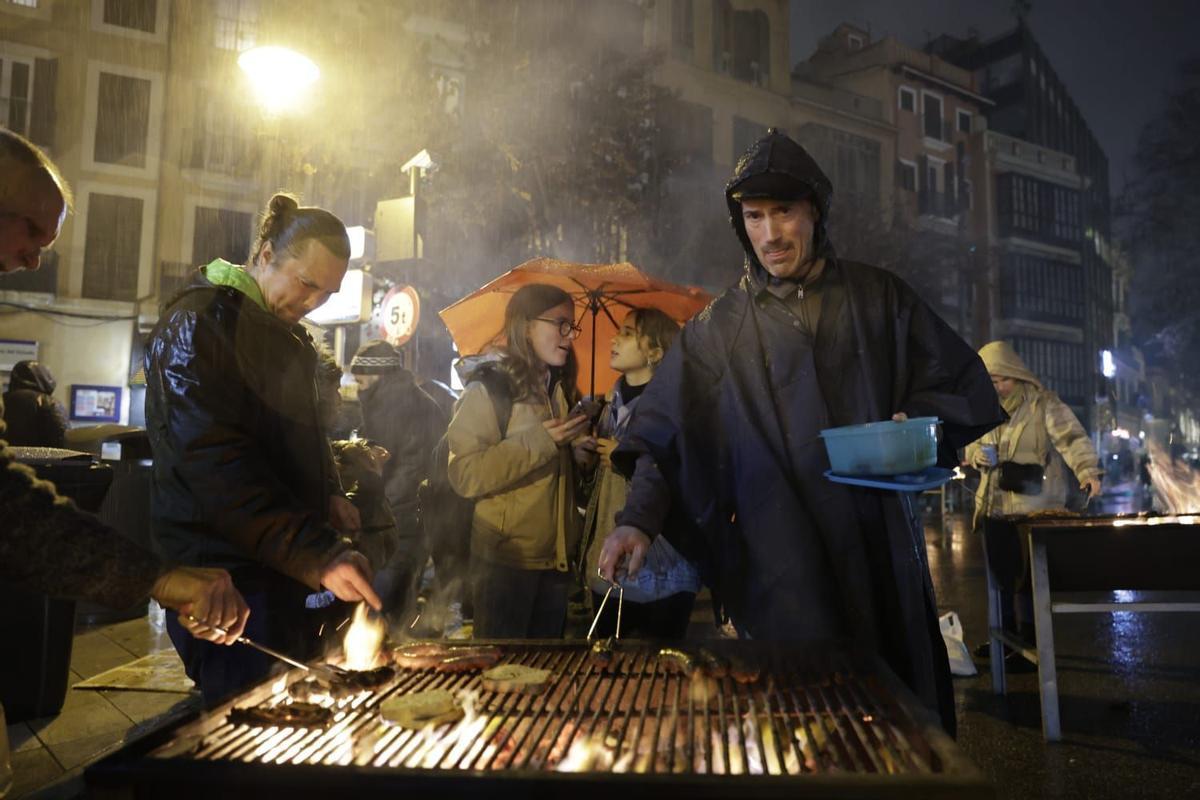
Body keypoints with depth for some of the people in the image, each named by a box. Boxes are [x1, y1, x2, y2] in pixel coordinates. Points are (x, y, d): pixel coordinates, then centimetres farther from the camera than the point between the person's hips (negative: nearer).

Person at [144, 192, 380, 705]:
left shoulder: (288, 333, 14)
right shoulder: (197, 323, -14)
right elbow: (217, 465, -24)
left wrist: (329, 493, 4)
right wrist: (318, 553, -31)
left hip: (283, 565, 9)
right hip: (224, 571, -8)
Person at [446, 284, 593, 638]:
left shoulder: (563, 389, 12)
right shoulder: (488, 387, -10)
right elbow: (465, 475, -21)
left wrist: (581, 454, 4)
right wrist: (538, 441, -23)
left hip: (558, 554, 7)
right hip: (506, 556, -7)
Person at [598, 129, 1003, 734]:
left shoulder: (880, 298, 9)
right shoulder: (719, 327, 6)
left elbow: (962, 384, 15)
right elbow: (665, 432, 2)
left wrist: (916, 423, -6)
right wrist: (639, 517, -13)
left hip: (883, 545, 2)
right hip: (782, 564, -1)